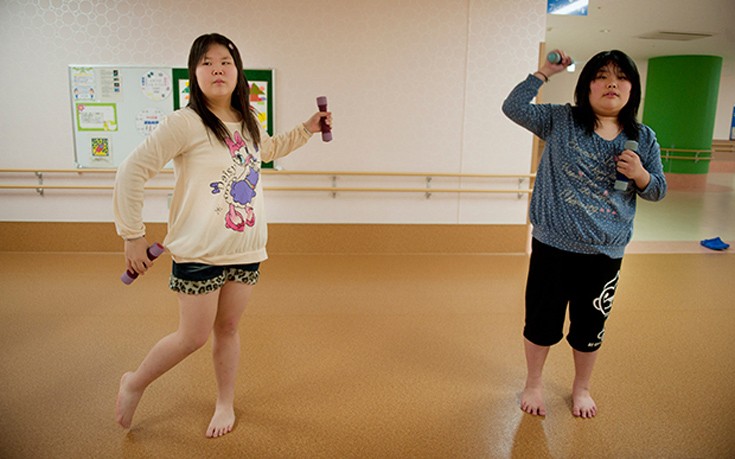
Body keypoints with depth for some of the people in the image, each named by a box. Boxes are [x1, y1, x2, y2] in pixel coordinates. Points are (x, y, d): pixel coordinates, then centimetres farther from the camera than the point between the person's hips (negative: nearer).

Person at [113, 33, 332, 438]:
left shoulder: (247, 124, 8)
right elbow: (131, 172, -11)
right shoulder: (186, 123, -13)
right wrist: (132, 235, -10)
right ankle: (134, 383, 30)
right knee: (194, 337, 3)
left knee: (227, 328, 15)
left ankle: (225, 404, 34)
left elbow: (269, 149, 32)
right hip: (199, 252, -5)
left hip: (246, 250, 5)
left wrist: (306, 129, 22)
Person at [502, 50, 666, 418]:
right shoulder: (560, 121, -3)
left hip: (605, 255, 2)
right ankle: (533, 383, 38)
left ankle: (581, 388, 43)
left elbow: (658, 190, 9)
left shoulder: (643, 138, 2)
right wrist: (545, 72, -10)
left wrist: (639, 174, -12)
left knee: (589, 328, 17)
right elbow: (514, 107, -11)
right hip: (552, 248, -2)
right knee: (542, 321, 12)